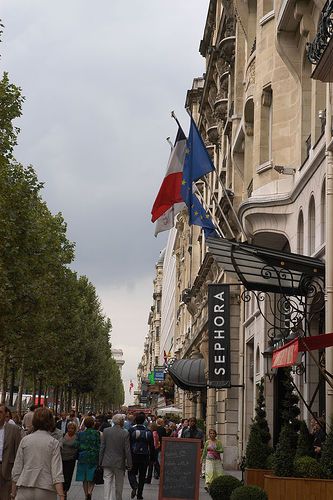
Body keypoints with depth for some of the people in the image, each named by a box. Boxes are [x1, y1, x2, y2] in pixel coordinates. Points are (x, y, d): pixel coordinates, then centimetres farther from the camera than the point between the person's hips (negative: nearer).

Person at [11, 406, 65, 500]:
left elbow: (16, 469, 5)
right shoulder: (54, 443, -1)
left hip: (25, 490, 1)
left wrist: (13, 492, 14)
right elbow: (57, 472, -8)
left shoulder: (25, 440, 4)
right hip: (46, 491, -1)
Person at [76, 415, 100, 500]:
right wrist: (100, 458, 0)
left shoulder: (80, 434, 1)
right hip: (93, 457, -2)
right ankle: (89, 492, -18)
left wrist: (77, 457, 12)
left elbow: (77, 446, 1)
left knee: (84, 478, 12)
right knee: (92, 477, 3)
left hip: (83, 458, 2)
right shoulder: (96, 433, -6)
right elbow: (99, 446, -7)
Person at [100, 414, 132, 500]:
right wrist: (129, 464, 0)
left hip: (107, 462, 2)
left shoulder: (106, 431, -4)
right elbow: (127, 450, -8)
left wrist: (100, 461, 8)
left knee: (107, 483, 2)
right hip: (119, 463, -2)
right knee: (119, 485, 14)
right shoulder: (125, 433, -11)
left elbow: (102, 447, 0)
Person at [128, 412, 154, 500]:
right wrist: (151, 457, 10)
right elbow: (152, 446, 2)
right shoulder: (148, 431, -1)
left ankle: (134, 486, -17)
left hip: (134, 456, -2)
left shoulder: (131, 430, -9)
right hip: (145, 456, 2)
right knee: (142, 475, 12)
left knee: (131, 473, 11)